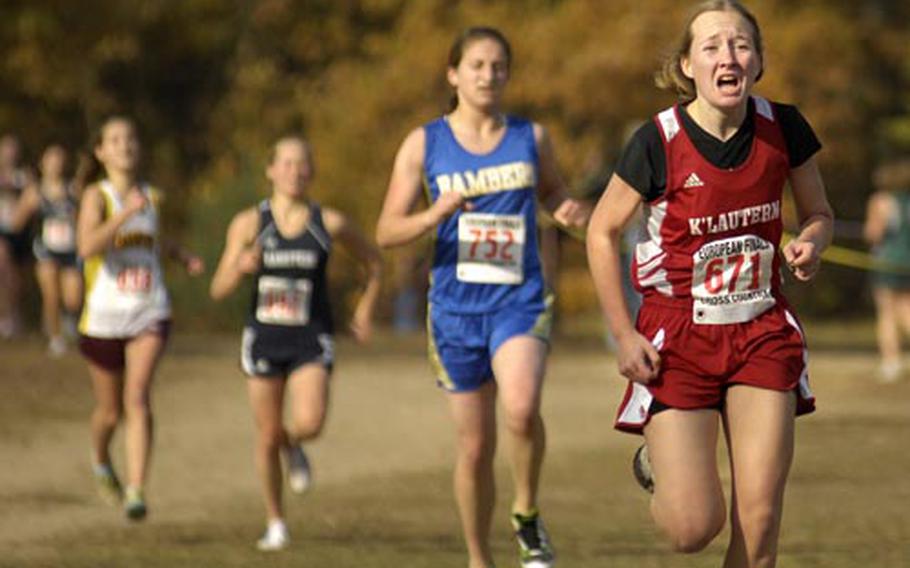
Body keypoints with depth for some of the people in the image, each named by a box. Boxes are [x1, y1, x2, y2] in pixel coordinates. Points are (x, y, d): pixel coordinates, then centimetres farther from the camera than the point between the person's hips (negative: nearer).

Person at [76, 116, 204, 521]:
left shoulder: (149, 196, 8)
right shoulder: (97, 196, -7)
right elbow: (86, 247, -25)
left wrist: (182, 255, 14)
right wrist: (127, 211, -32)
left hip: (150, 315, 2)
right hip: (104, 317, -2)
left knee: (137, 399, -18)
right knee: (109, 411, 11)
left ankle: (136, 492, -23)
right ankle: (100, 462, 44)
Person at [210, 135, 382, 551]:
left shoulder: (329, 223, -4)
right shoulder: (249, 224, -4)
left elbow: (373, 263, 14)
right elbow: (219, 289, -5)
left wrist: (365, 311, 6)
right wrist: (240, 267, -25)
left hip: (311, 340, -1)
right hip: (264, 337, 1)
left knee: (310, 423, -22)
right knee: (268, 436, 5)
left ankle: (294, 447, 17)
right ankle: (275, 523, 25)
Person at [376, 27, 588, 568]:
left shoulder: (531, 137, 5)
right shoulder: (424, 144, 2)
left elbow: (552, 189, 23)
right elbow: (387, 231, 0)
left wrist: (568, 211, -1)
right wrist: (432, 216, -20)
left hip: (520, 302, -1)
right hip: (456, 306, 1)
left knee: (522, 408, -29)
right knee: (475, 447, 6)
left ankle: (528, 514, -4)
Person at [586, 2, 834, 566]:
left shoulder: (783, 128, -6)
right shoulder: (658, 143, -15)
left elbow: (820, 214, 10)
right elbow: (603, 232, -2)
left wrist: (810, 244, -14)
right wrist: (625, 335, -6)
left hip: (763, 330, 3)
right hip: (677, 336, -3)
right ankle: (657, 464, 28)